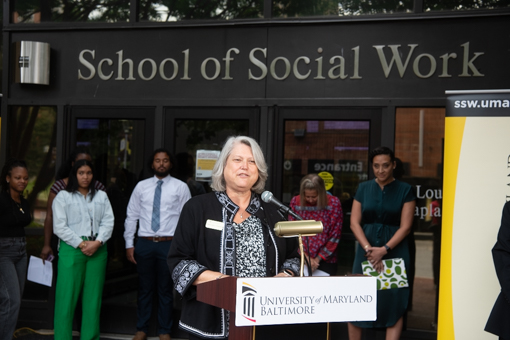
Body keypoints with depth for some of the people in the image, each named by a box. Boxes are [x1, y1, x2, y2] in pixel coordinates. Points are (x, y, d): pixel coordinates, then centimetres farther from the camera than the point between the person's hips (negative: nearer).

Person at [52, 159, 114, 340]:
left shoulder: (101, 196, 15)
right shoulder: (63, 196, 5)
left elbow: (108, 222, 7)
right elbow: (59, 226, -3)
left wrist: (97, 242, -9)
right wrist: (80, 244, -10)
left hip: (97, 250, 3)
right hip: (71, 249, -3)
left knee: (94, 296, 4)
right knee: (67, 296, -5)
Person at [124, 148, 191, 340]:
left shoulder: (180, 187, 1)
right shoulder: (141, 186, 7)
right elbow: (132, 216, 8)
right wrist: (129, 244, 3)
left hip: (169, 244, -1)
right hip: (144, 243, 2)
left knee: (166, 289, 8)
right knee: (144, 288, 11)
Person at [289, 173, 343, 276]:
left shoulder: (334, 203, -5)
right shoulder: (295, 202, -1)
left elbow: (335, 236, -4)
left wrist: (318, 258, -7)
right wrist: (305, 257, -8)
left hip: (326, 261, -1)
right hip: (300, 260, 1)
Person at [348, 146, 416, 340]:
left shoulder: (405, 190, 1)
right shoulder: (364, 188, 9)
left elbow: (405, 226, -5)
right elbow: (354, 223, 3)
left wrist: (384, 250, -14)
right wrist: (368, 249, -10)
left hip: (395, 251, -2)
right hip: (366, 250, 2)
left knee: (394, 302, -3)